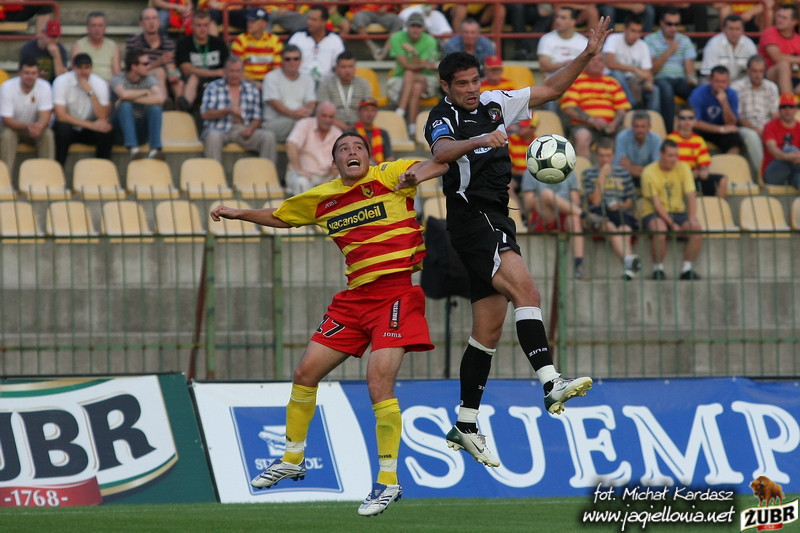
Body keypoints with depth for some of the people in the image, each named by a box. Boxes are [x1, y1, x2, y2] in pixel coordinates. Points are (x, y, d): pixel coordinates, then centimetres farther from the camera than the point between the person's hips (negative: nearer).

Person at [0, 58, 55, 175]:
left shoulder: (44, 87, -15)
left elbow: (45, 117, -20)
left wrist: (39, 126, -46)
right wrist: (27, 127, -40)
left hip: (36, 128, 1)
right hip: (14, 127, -1)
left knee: (48, 134, -29)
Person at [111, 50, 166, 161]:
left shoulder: (150, 80, 0)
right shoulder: (118, 79, -6)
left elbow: (159, 99, -21)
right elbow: (124, 94, -30)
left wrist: (131, 97, -22)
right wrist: (146, 91, -13)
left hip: (141, 130, 2)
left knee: (155, 107, -22)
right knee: (125, 105, -30)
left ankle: (155, 150, -35)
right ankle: (133, 148, -44)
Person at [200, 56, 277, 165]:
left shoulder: (252, 89, 17)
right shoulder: (214, 87, 8)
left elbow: (256, 118, 14)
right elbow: (205, 114, -3)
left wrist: (250, 129, -9)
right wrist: (228, 111, -16)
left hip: (243, 130, 3)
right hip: (219, 130, -3)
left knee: (268, 137, -23)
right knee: (213, 137, -39)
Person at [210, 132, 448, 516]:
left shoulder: (389, 176, -4)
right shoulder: (322, 199, 12)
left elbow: (444, 163, -9)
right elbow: (280, 217, 29)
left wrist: (423, 171, -29)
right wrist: (238, 214, 19)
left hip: (396, 291, -6)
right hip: (355, 295, 6)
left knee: (379, 380, -19)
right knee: (305, 372, 8)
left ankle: (388, 480, -10)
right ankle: (293, 459, 28)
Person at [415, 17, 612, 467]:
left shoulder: (494, 105, 14)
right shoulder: (443, 120, -7)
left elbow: (550, 90, 17)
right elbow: (442, 151, -30)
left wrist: (588, 55, 6)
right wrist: (479, 140, -48)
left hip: (495, 222, 8)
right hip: (473, 218, -8)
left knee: (489, 329, 9)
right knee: (525, 289, -28)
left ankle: (466, 427, 14)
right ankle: (551, 384, -42)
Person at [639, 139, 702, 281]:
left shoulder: (683, 168, 2)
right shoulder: (649, 172, -10)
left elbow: (691, 196, -3)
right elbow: (656, 203, -14)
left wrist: (692, 219, -20)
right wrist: (672, 224, -24)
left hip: (679, 212, 4)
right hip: (654, 214, -4)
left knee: (696, 228, -26)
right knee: (660, 229, -38)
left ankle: (687, 268, -13)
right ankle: (658, 268, -19)